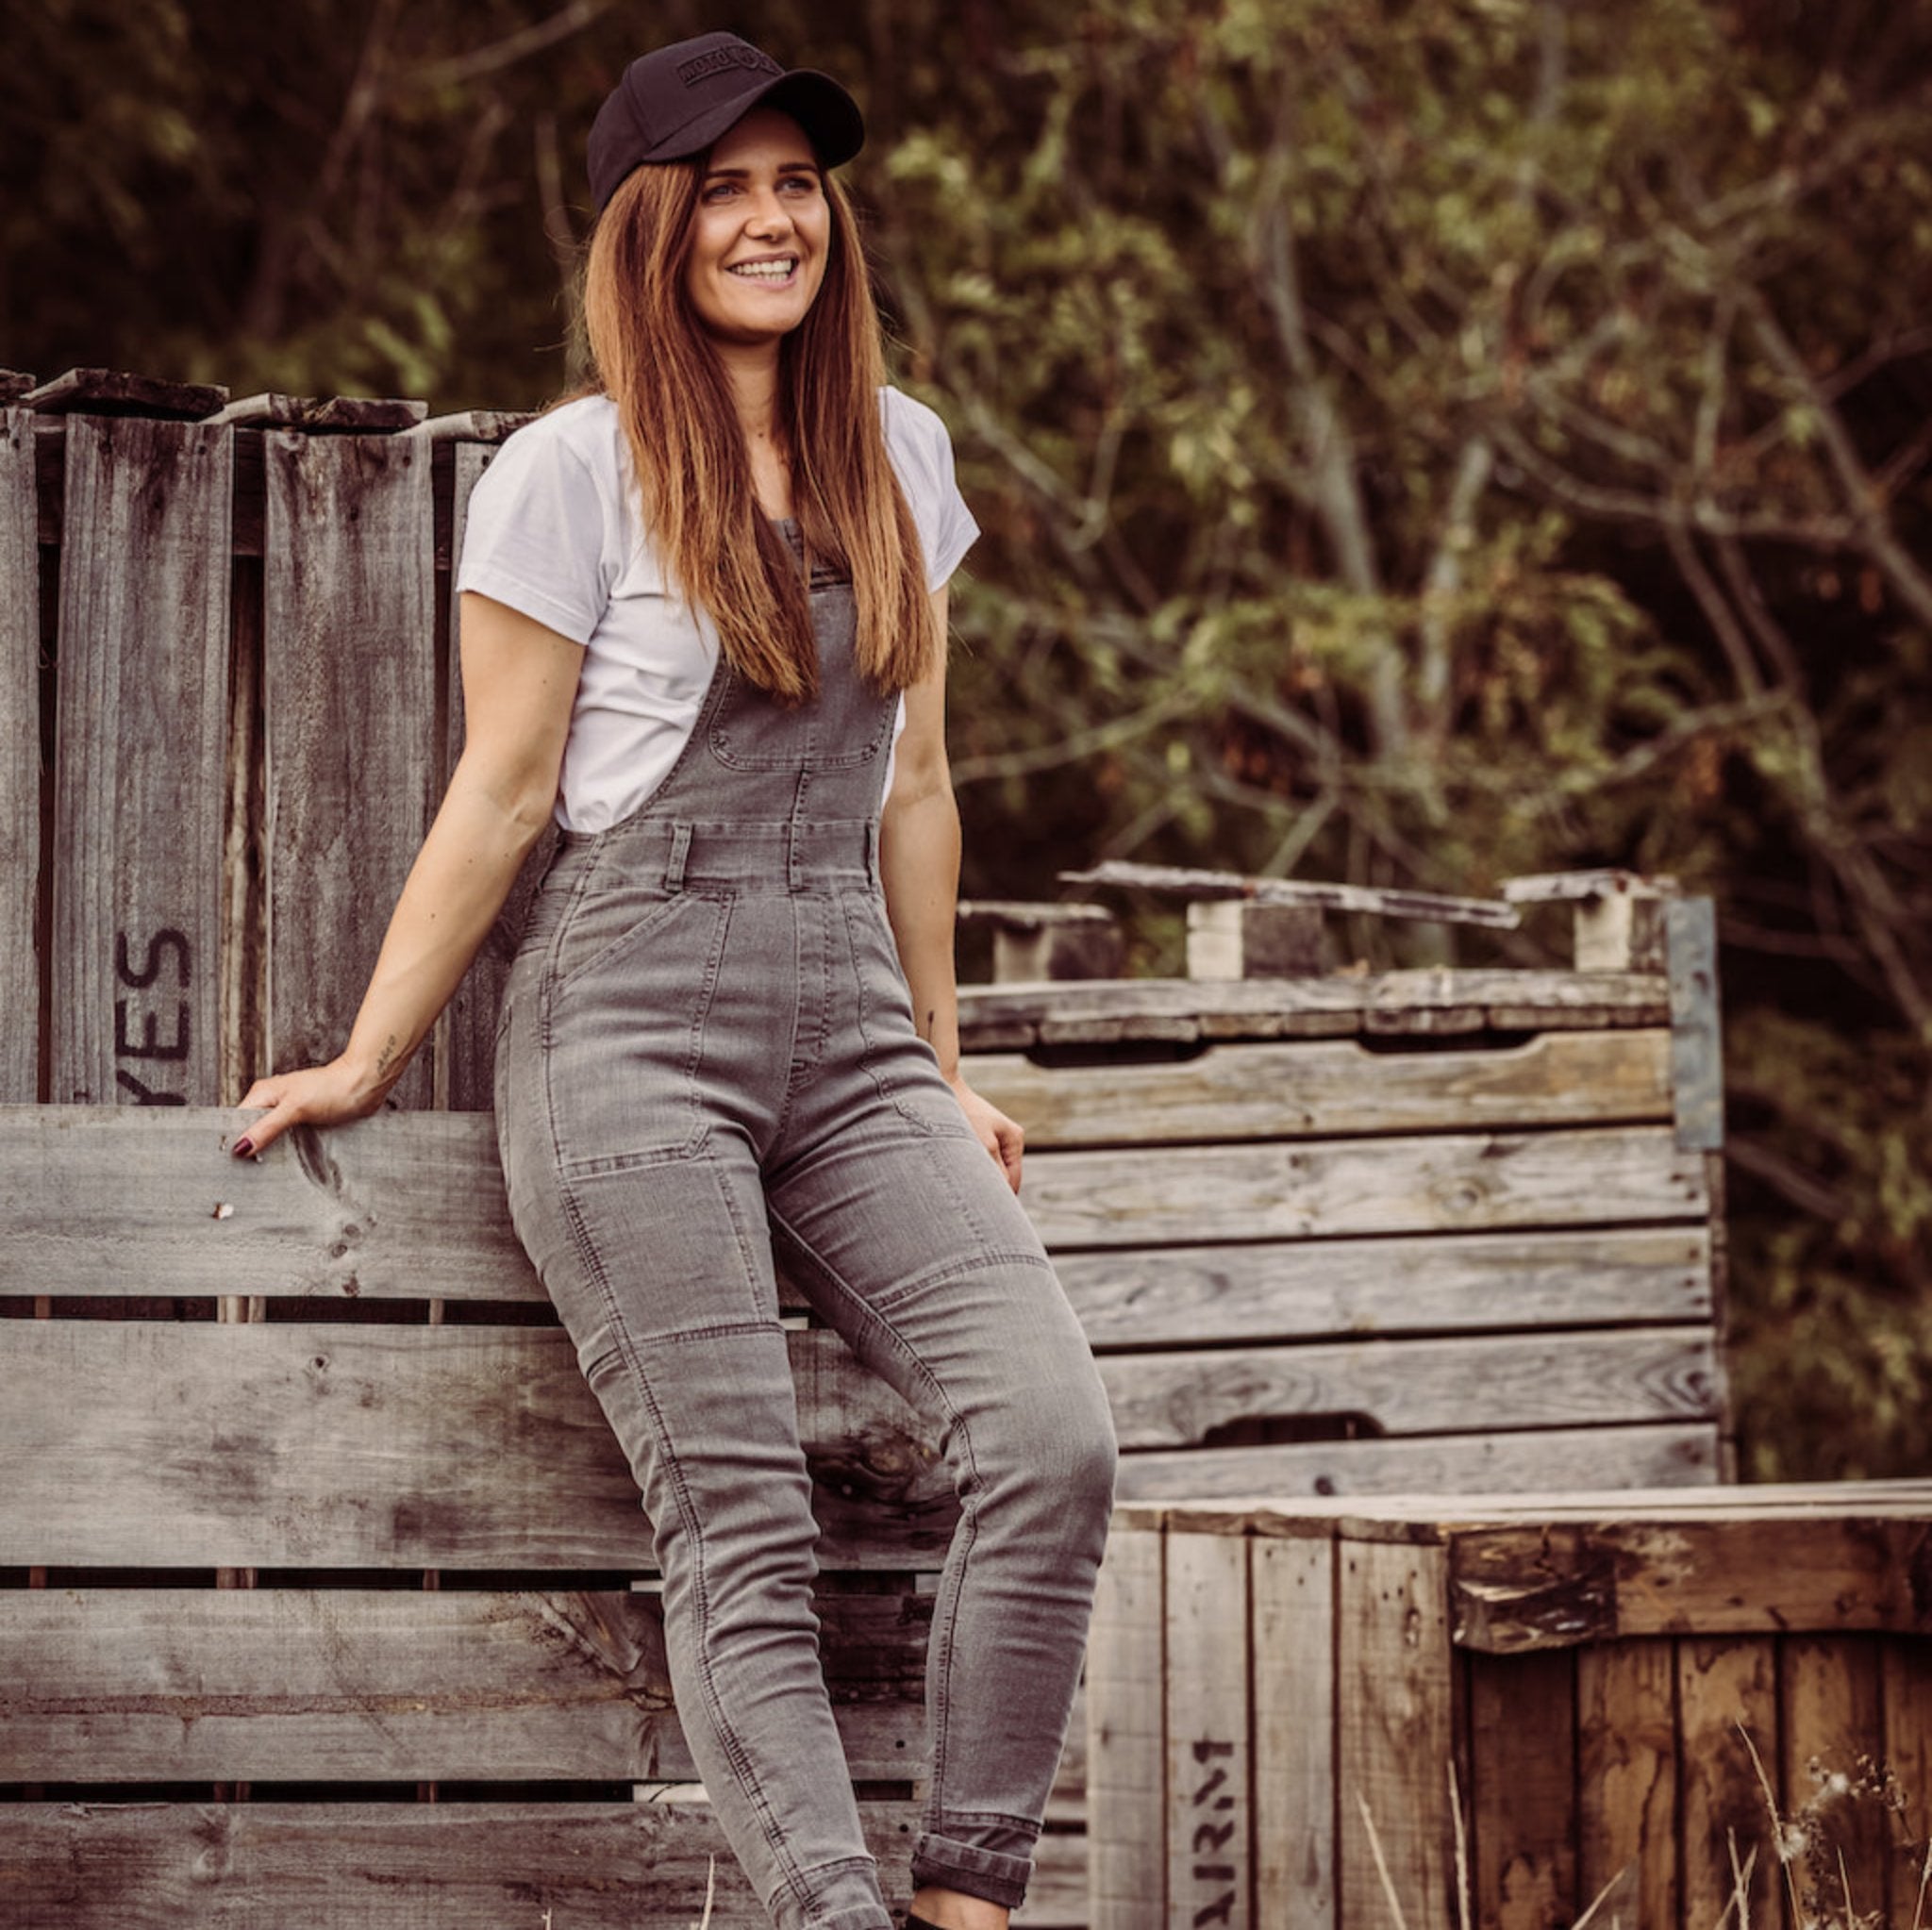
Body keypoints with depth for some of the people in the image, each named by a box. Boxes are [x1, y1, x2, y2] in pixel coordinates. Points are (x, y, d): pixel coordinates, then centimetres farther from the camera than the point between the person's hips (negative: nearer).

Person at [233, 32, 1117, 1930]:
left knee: (1053, 1437, -14)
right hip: (631, 1029, -5)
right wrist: (368, 1058, 4)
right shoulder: (574, 471, -1)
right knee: (741, 1528, -12)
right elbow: (501, 794, 3)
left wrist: (940, 1063, 23)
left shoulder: (897, 454, 14)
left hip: (847, 1030, 5)